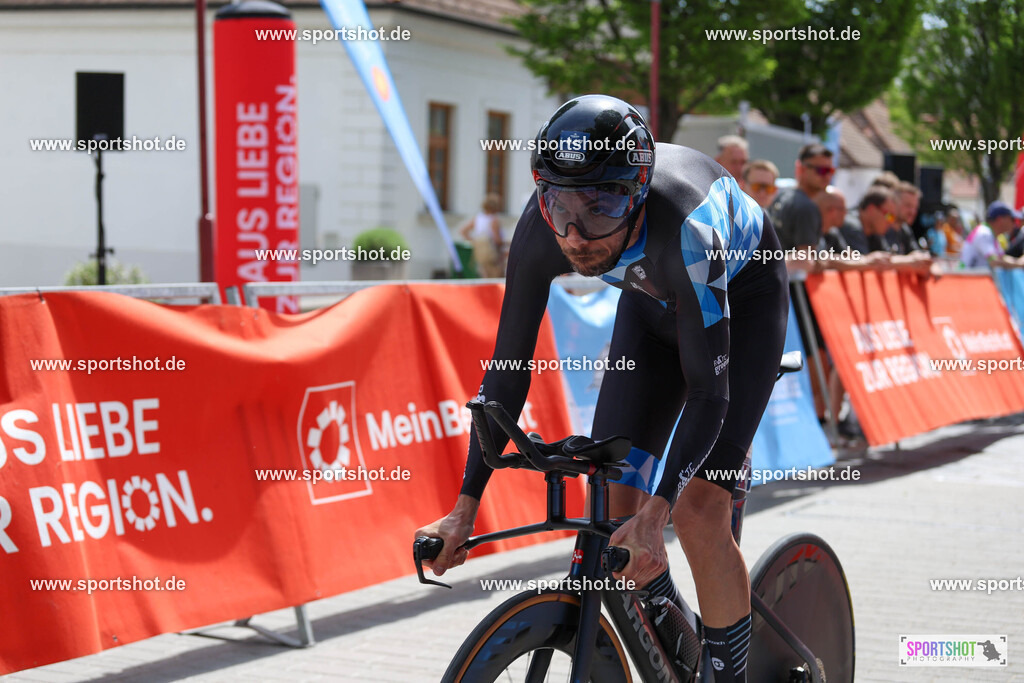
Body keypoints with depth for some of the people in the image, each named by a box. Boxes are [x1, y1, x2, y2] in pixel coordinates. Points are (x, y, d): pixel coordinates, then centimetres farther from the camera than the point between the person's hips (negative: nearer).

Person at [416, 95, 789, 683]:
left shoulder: (683, 230, -43)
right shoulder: (539, 232, -30)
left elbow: (708, 392, -39)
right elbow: (508, 368, -21)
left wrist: (655, 513, -48)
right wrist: (466, 507, -25)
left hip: (742, 296, -4)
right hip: (652, 301, 5)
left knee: (699, 509, -18)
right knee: (613, 506, -6)